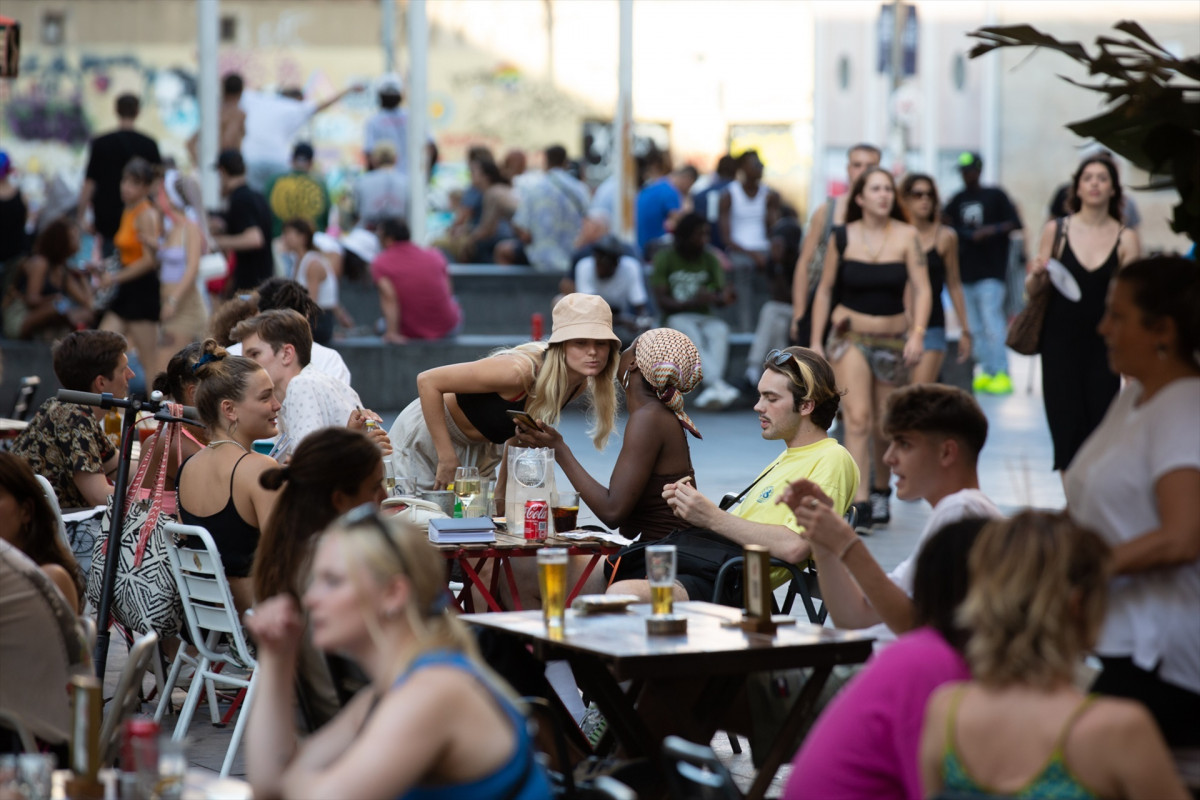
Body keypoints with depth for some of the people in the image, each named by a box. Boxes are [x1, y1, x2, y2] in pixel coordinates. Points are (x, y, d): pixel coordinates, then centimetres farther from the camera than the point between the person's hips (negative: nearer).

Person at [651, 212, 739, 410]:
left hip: (704, 318, 3)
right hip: (676, 318, -3)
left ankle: (712, 390, -53)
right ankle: (717, 385, -57)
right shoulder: (665, 258, -1)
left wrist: (722, 297, -24)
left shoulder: (709, 259, 10)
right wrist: (693, 302, -25)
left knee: (720, 329, -33)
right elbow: (662, 301, -9)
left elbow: (721, 294, 3)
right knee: (691, 333, -38)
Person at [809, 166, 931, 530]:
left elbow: (921, 289, -8)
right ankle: (859, 504, -21)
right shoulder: (843, 237, -2)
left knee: (884, 427, 10)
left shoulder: (906, 237, -4)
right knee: (858, 418, -16)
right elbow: (825, 289, 6)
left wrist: (918, 333, -21)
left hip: (892, 340, 1)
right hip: (849, 336, -1)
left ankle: (881, 491, 34)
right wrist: (815, 341, 3)